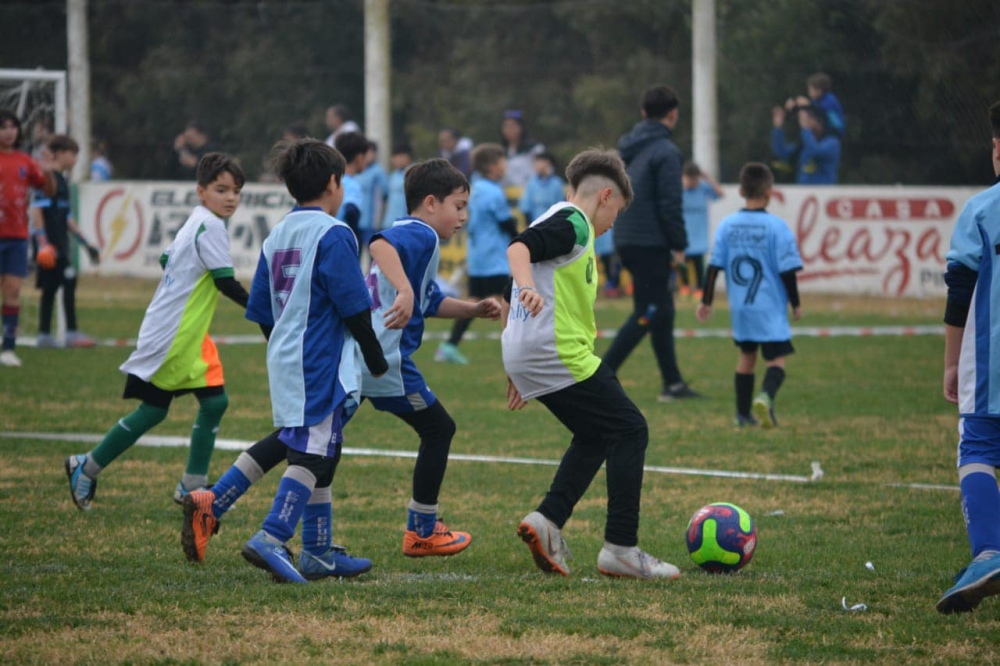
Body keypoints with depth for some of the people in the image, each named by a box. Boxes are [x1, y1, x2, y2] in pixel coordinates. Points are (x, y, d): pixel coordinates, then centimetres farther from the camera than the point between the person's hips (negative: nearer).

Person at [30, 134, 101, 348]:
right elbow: (36, 210, -17)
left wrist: (85, 243, 25)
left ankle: (44, 335, 10)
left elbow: (67, 218, 26)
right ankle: (72, 333, -14)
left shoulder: (61, 181, 20)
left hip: (59, 243, 10)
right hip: (49, 243, -10)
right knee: (69, 281, -13)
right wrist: (42, 241, -24)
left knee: (50, 287, 8)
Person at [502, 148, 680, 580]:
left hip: (523, 355, 10)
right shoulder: (573, 222, -6)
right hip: (560, 352, -10)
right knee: (630, 430, -3)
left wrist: (518, 371, 30)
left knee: (594, 437, 21)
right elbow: (518, 248, -25)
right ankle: (620, 548, -5)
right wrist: (529, 287, -43)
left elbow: (508, 301, 27)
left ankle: (548, 520, 6)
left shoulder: (552, 222, 24)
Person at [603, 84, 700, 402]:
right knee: (646, 314, -5)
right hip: (650, 243, -9)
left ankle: (673, 383, 19)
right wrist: (679, 245, -8)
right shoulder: (665, 152, -14)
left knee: (662, 310, 16)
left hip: (624, 241, 9)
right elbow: (670, 205, -17)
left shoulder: (626, 147, 12)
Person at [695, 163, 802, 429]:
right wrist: (796, 304, 3)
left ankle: (743, 413, 22)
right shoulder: (776, 226, -10)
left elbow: (714, 266, 3)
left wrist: (706, 301, 12)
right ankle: (766, 396, -32)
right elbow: (787, 269, -9)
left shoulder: (727, 225, 2)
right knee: (777, 359, -3)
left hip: (739, 307, 5)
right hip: (770, 308, -5)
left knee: (746, 354, 19)